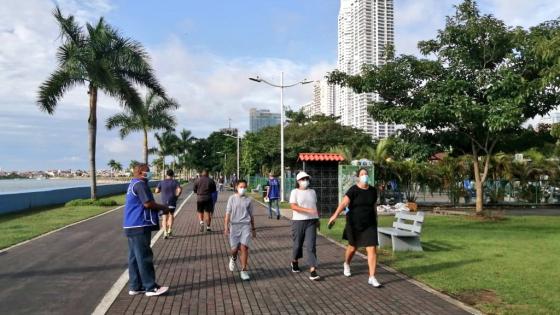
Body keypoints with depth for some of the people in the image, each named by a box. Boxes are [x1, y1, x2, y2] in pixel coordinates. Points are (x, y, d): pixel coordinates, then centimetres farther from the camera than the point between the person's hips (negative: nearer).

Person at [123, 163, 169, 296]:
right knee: (144, 257, -5)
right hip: (140, 226, -10)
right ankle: (151, 287, 0)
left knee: (134, 257, 12)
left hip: (132, 226, 10)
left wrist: (158, 208, 13)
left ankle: (135, 286, 18)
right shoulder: (140, 184, -13)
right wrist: (163, 207, -6)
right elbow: (148, 203, -21)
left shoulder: (133, 184, 19)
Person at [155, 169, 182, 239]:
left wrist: (162, 189, 14)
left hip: (164, 202, 0)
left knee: (164, 218, 3)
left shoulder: (161, 182, 0)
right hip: (172, 202, 0)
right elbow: (180, 189, -17)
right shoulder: (175, 182, -3)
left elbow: (157, 191, -4)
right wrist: (176, 196, -3)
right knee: (171, 215, 22)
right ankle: (170, 230, 18)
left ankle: (165, 232, -12)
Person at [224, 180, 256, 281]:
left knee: (244, 247, -10)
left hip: (246, 225, 1)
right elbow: (228, 213, -1)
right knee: (235, 248, 4)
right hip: (234, 225, 0)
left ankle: (244, 270, 0)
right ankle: (233, 258, 40)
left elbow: (251, 215, 14)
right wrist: (226, 226, -9)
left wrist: (253, 229, 17)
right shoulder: (232, 198, 1)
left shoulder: (248, 200, 6)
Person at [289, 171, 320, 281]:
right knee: (298, 244, 11)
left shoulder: (312, 192, 11)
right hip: (298, 221, -2)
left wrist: (317, 219, 21)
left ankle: (312, 270, -9)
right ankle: (294, 262, 40)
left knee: (311, 245, -7)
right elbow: (293, 206, -16)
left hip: (311, 221, 2)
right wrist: (307, 210, -26)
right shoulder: (295, 192, -3)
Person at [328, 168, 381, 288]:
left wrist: (376, 221, 20)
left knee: (372, 249, -7)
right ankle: (346, 264, 47)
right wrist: (335, 215, -40)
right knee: (353, 247, 16)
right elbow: (344, 203, -26)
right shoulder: (353, 190, -13)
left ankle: (372, 278, 0)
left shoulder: (373, 190, 2)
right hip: (355, 224, -3)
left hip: (369, 224, 3)